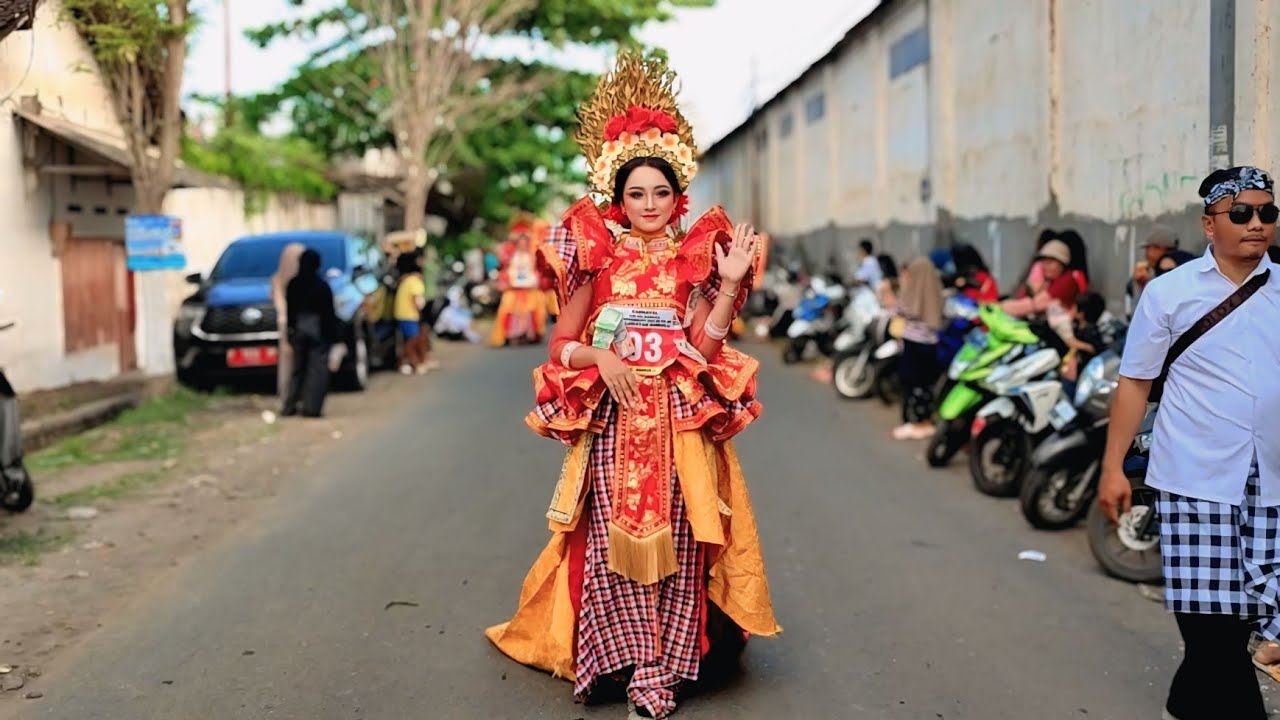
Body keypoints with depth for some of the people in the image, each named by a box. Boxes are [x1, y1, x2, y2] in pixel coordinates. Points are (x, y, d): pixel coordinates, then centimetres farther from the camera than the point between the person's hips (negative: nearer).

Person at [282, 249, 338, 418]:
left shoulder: (293, 285, 0)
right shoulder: (322, 285, -10)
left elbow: (289, 310, 4)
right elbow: (329, 312, -8)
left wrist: (291, 329, 12)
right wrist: (332, 333, -1)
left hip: (299, 331, 4)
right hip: (318, 332, -4)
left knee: (298, 368, 14)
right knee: (317, 370, -2)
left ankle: (290, 406, 13)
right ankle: (311, 408, -8)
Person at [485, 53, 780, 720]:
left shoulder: (695, 260, 8)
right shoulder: (596, 256, 6)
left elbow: (702, 350, -1)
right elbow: (561, 345, 6)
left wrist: (729, 285, -7)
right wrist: (598, 356, -13)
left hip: (678, 424, 1)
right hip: (612, 423, 0)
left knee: (674, 541, -4)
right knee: (613, 540, -7)